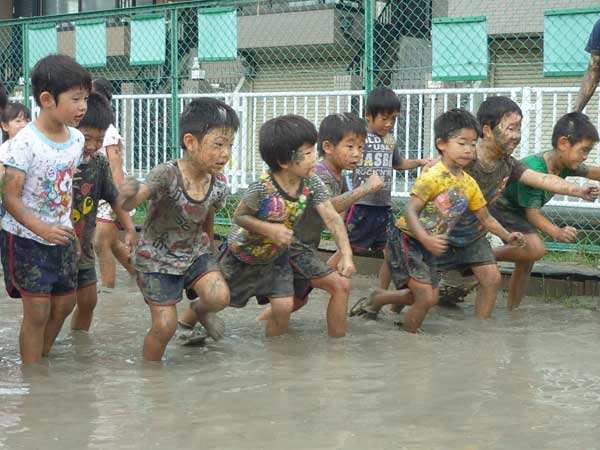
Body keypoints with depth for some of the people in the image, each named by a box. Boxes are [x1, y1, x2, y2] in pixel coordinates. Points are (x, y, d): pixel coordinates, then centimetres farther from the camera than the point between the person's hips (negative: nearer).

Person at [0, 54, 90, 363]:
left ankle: (42, 359, 36)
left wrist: (73, 233, 14)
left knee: (64, 303, 15)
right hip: (26, 239, -7)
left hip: (61, 236, 7)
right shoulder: (25, 142, -21)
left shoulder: (76, 139, 0)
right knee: (37, 312, -2)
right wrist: (42, 229, -29)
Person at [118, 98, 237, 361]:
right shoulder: (167, 175, -30)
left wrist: (207, 253, 17)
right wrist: (128, 194, -65)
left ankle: (200, 310, 19)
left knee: (220, 297, -18)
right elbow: (128, 203, -42)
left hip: (194, 251, 4)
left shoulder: (218, 184, -12)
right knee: (165, 326, -5)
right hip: (157, 257, -4)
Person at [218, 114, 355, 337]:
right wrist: (270, 230, -35)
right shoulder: (262, 188, -36)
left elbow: (332, 218, -21)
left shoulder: (311, 184, -21)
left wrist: (346, 254, -31)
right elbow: (239, 216, -23)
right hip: (242, 253, -4)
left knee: (284, 307, -4)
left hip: (276, 256, 4)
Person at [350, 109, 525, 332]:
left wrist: (507, 236, -1)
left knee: (429, 298, 16)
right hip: (406, 239, -8)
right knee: (426, 297, -13)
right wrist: (426, 239, -39)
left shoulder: (469, 184, 3)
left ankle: (376, 299, 33)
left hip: (428, 246, 8)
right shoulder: (433, 177, -21)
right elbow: (410, 211, -27)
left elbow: (486, 218, 12)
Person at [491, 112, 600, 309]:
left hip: (519, 213, 9)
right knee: (536, 250, -27)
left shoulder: (565, 165, -11)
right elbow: (532, 213, -31)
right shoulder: (533, 169, -35)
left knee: (525, 265, 9)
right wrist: (557, 233, -44)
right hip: (502, 207, -9)